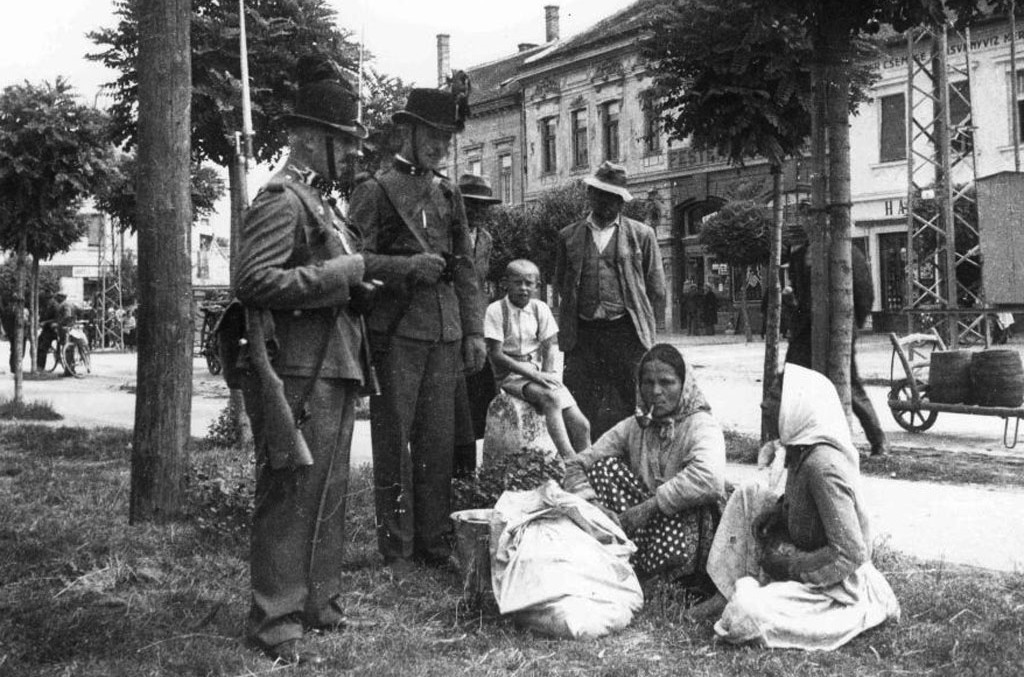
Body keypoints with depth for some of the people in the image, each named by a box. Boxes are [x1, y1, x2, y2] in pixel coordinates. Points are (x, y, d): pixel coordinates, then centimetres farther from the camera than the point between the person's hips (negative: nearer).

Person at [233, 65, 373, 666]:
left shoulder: (323, 202, 20)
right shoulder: (281, 199, -11)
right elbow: (255, 282, -22)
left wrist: (357, 272, 12)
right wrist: (341, 271, -19)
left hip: (337, 369, 10)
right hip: (299, 370, -10)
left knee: (330, 493, 16)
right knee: (291, 496, -5)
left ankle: (320, 602, 27)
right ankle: (276, 623, 3)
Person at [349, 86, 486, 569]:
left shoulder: (449, 194, 17)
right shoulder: (375, 190, 1)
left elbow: (464, 269, 17)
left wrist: (474, 331, 11)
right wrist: (409, 266, -16)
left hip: (446, 333, 5)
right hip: (395, 331, -5)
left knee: (439, 443, 7)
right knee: (393, 443, 0)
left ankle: (434, 543, 16)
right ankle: (396, 549, 7)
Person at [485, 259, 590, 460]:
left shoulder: (540, 308, 8)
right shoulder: (496, 310, -5)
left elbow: (549, 349, 8)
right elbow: (496, 355, -10)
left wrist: (546, 376, -12)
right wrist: (533, 375, -17)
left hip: (539, 373, 5)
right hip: (512, 375, -5)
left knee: (581, 425, -13)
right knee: (551, 398, -34)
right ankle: (569, 461, -35)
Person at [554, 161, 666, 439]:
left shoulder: (641, 235, 8)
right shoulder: (569, 236, 13)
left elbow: (656, 290, 10)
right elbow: (560, 284, 19)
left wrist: (641, 323, 7)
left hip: (626, 334, -1)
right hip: (581, 335, 1)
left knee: (626, 410, -2)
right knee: (580, 412, -2)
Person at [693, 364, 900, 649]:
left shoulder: (823, 466, -28)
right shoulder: (802, 449, 0)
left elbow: (851, 554, -29)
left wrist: (790, 562, -18)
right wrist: (775, 516, -1)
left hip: (838, 589, -10)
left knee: (745, 614, -29)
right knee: (749, 494, 7)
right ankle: (730, 590, 5)